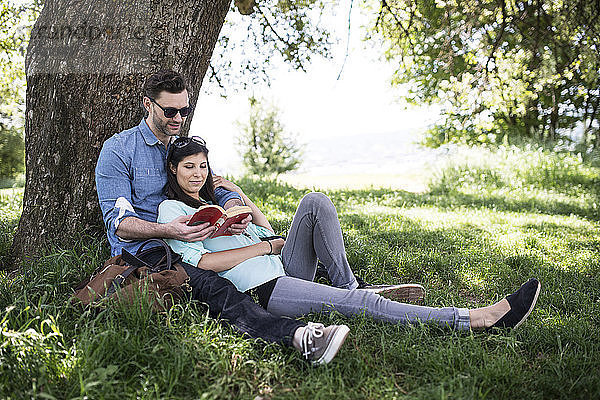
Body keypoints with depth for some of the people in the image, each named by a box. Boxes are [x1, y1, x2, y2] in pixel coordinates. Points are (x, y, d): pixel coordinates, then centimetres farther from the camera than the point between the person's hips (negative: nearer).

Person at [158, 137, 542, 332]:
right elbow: (200, 261, -13)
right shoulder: (172, 208, 2)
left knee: (315, 202, -11)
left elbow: (267, 231, 23)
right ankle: (475, 318, -25)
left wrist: (240, 195, 12)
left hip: (285, 269, 8)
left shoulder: (214, 200, 25)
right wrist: (264, 247, -8)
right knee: (363, 304, -23)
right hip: (263, 291, -8)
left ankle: (347, 285, -11)